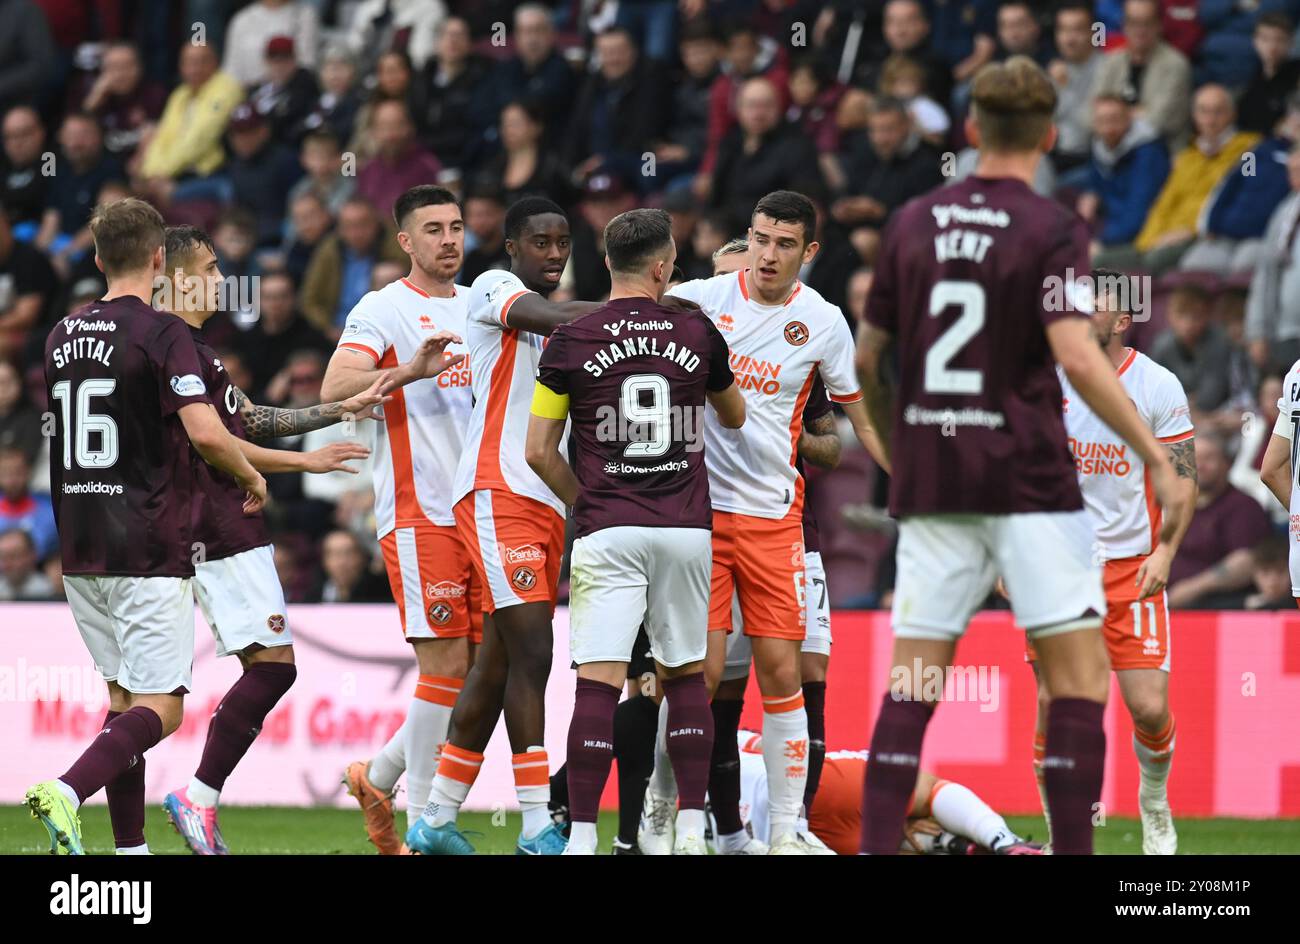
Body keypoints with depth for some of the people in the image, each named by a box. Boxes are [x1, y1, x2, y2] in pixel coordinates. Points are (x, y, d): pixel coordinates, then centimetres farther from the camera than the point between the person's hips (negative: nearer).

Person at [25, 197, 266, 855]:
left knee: (124, 696, 15)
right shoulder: (162, 334, -11)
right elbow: (205, 433, -21)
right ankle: (67, 792, -28)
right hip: (149, 550, -7)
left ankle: (131, 844, 10)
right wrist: (251, 478, -3)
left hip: (81, 552, 7)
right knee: (160, 708, -6)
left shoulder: (63, 336, 10)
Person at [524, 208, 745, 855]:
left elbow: (538, 450, 2)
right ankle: (691, 831, 11)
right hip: (686, 529, 2)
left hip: (608, 532, -2)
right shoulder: (698, 334, 4)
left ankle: (582, 834, -12)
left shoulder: (570, 342, -2)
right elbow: (735, 418, 23)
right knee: (687, 675, 13)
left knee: (599, 682, -7)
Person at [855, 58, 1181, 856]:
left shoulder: (913, 223, 9)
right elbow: (1077, 357, -18)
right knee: (1080, 667, -1)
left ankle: (879, 846, -2)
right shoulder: (1052, 230, -6)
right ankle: (1073, 848, -9)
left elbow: (865, 358, 14)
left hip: (931, 484, 5)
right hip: (1028, 481, -5)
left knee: (914, 678, 6)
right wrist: (1157, 459, -13)